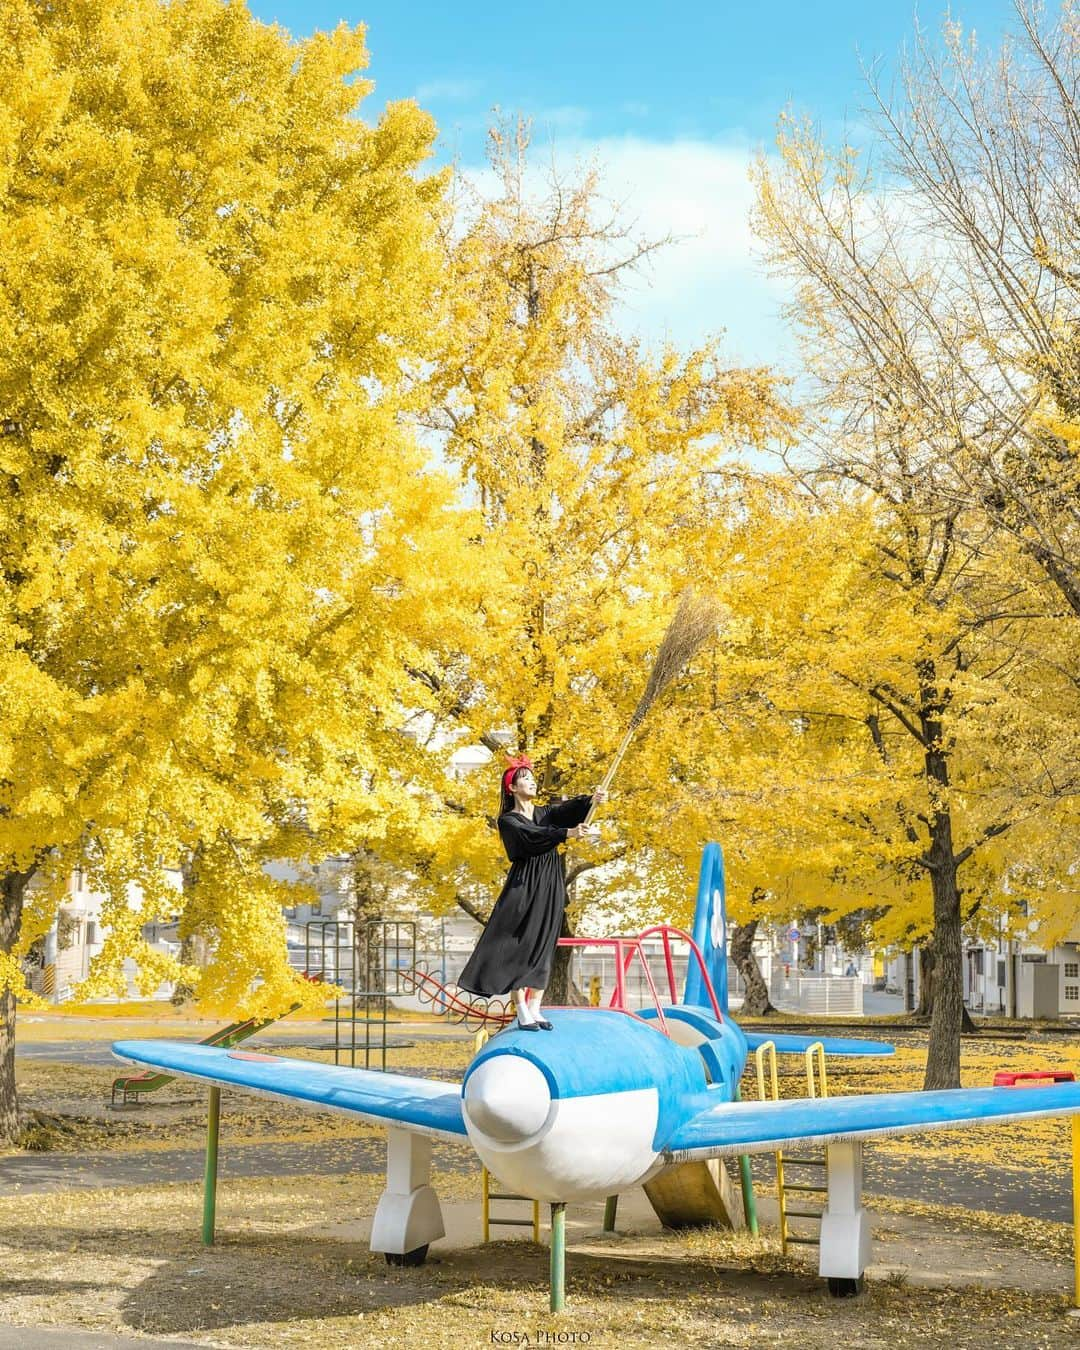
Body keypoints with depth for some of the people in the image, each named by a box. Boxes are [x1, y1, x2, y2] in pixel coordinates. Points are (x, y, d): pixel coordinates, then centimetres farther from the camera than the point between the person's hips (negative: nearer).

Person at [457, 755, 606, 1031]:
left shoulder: (545, 813, 14)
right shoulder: (508, 821, -3)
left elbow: (568, 810, -5)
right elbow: (533, 835, -21)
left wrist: (592, 800, -27)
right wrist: (568, 833, -36)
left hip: (550, 889, 6)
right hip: (523, 888, -5)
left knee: (543, 947, 5)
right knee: (519, 947, -8)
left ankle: (535, 1009, 8)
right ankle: (522, 1012, -8)